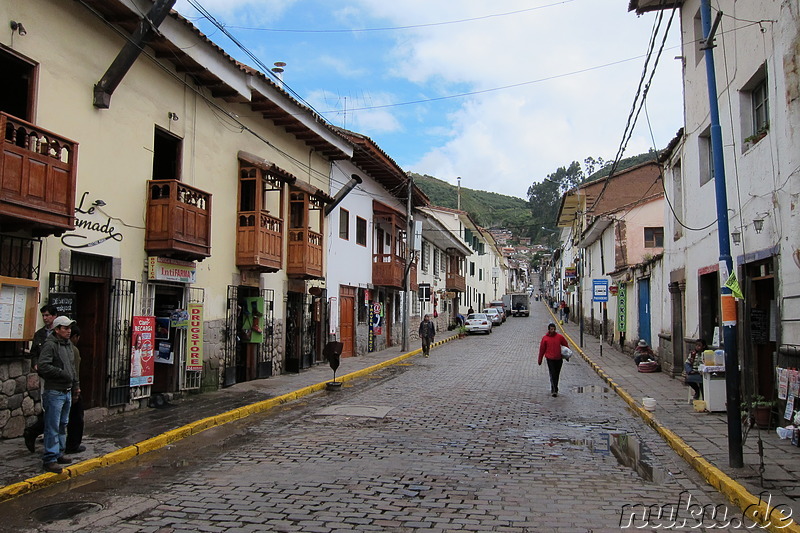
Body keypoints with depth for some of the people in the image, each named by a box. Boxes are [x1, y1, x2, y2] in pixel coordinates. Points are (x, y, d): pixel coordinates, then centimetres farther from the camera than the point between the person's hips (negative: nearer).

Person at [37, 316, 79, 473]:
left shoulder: (68, 344, 14)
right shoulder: (50, 345, -14)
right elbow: (43, 366, -23)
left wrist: (76, 384, 20)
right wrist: (63, 374, -19)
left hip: (67, 392, 9)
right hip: (54, 392, -9)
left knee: (63, 425, 17)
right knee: (53, 427, -5)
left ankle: (59, 454, 27)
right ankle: (50, 459, 0)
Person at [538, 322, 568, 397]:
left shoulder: (560, 337, 1)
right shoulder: (545, 338, -2)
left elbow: (566, 345, 13)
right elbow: (542, 349, 4)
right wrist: (540, 360, 7)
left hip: (559, 359, 3)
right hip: (550, 359, -3)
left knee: (557, 375, 11)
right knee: (553, 375, -10)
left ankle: (553, 389, 26)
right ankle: (554, 390, -10)